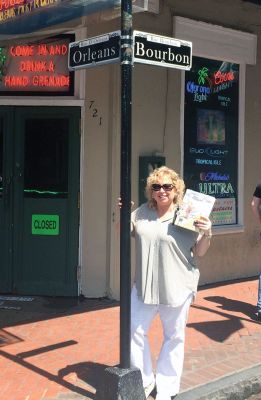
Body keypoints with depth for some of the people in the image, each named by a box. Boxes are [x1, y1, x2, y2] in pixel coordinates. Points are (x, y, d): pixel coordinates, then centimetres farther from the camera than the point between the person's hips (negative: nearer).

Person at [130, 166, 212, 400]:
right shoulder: (142, 212, 4)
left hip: (177, 288, -3)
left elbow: (199, 252, 0)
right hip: (144, 286, 3)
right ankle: (144, 381, 29)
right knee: (135, 331, 8)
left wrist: (206, 234, -19)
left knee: (174, 337, 11)